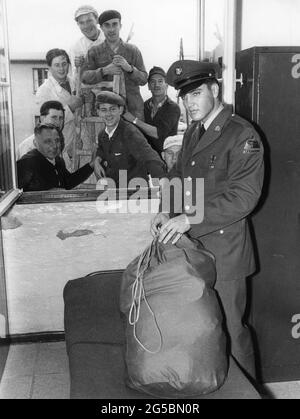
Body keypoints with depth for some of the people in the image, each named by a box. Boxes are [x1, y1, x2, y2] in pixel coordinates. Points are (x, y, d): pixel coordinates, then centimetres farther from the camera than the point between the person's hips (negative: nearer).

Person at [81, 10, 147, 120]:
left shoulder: (133, 51, 7)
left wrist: (129, 68, -15)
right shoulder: (94, 52, 7)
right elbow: (85, 77, -4)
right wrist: (105, 70, -20)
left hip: (133, 107, 1)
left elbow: (143, 79, 4)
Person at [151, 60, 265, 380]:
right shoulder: (193, 132, 13)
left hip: (224, 250, -7)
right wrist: (166, 212, -1)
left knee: (228, 330, 6)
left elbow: (243, 196, -21)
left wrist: (189, 219, -26)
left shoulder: (242, 135, -13)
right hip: (191, 246, 7)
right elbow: (178, 174, 18)